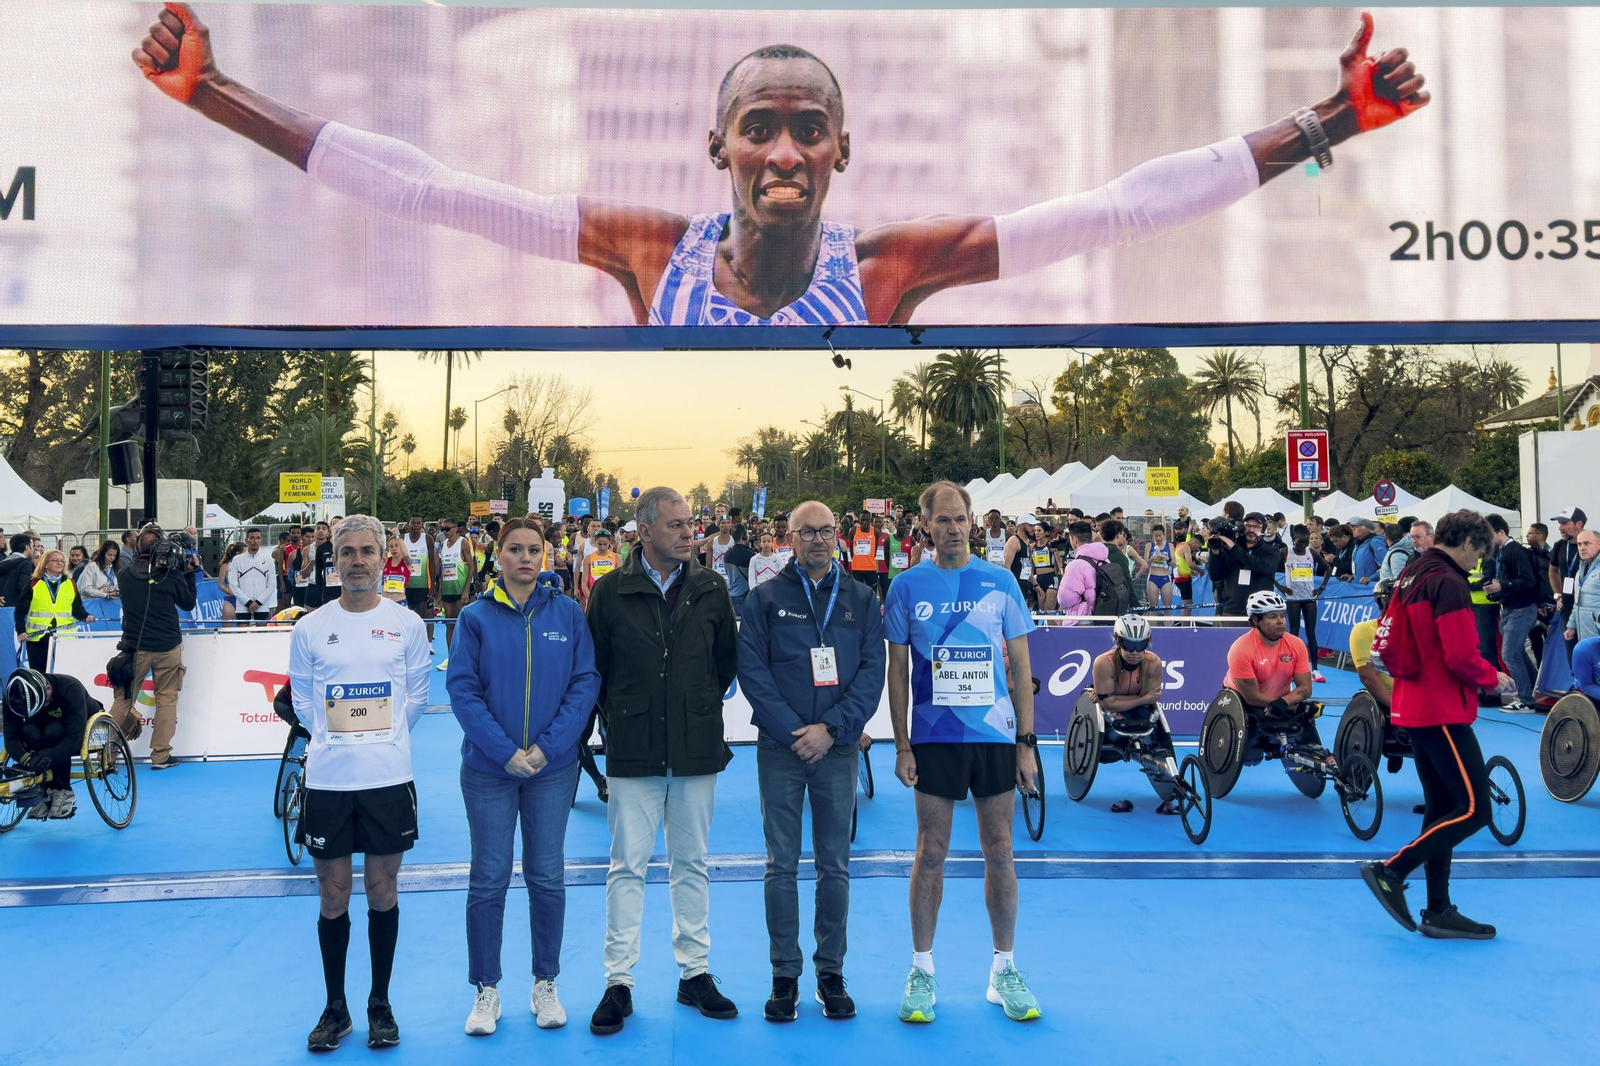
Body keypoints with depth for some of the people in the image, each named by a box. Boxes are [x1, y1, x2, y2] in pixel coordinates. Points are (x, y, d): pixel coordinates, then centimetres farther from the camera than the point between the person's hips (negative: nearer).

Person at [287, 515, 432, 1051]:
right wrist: (337, 738, 7)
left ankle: (380, 1005, 21)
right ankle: (335, 1008, 20)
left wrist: (383, 738, 5)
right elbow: (301, 700, 9)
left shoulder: (406, 624, 2)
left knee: (382, 891, 7)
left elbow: (417, 695, 8)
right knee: (333, 895, 7)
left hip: (389, 779, 0)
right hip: (327, 780, 1)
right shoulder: (310, 628, 2)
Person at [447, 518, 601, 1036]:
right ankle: (485, 991, 18)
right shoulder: (477, 617, -2)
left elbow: (585, 682, -2)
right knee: (488, 880, 5)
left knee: (548, 877, 8)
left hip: (553, 768, 1)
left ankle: (546, 985, 22)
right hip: (488, 767, -1)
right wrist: (505, 751, -15)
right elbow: (462, 689, -6)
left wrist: (548, 747, -12)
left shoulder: (568, 613, 1)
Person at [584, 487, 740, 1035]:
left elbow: (728, 659, 12)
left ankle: (695, 973, 21)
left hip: (697, 750, 2)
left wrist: (701, 710, 10)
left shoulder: (711, 589, 3)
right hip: (633, 753, -2)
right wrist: (620, 718, 4)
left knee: (691, 864, 11)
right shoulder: (610, 591, -3)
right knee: (627, 867, 2)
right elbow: (594, 666, 3)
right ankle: (619, 982, 10)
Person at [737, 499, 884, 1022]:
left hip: (838, 749, 1)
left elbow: (872, 671, 0)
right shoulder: (765, 599, 3)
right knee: (782, 865, 3)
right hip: (780, 748, -1)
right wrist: (793, 731, -13)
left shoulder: (861, 599, 7)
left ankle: (831, 973, 16)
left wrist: (831, 728, -12)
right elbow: (752, 670, -3)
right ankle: (785, 975, 13)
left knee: (835, 866, 6)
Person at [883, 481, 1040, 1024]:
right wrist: (901, 745, -1)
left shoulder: (1000, 582, 3)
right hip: (934, 736, -1)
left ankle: (1005, 972, 18)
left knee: (999, 853, 6)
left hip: (995, 735, 1)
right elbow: (897, 671, 4)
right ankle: (921, 971, 15)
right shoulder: (908, 587, 2)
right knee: (930, 854, 3)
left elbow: (1020, 667, 5)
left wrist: (1027, 742, 0)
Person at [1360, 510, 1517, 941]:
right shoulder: (1448, 583, -16)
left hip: (1413, 707, 10)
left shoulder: (1410, 577, 14)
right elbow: (1461, 656, -20)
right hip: (1443, 711, -10)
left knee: (1441, 808, 13)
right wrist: (1492, 678, -2)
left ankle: (1439, 912, 17)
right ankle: (1390, 873, -7)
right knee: (1474, 809, -8)